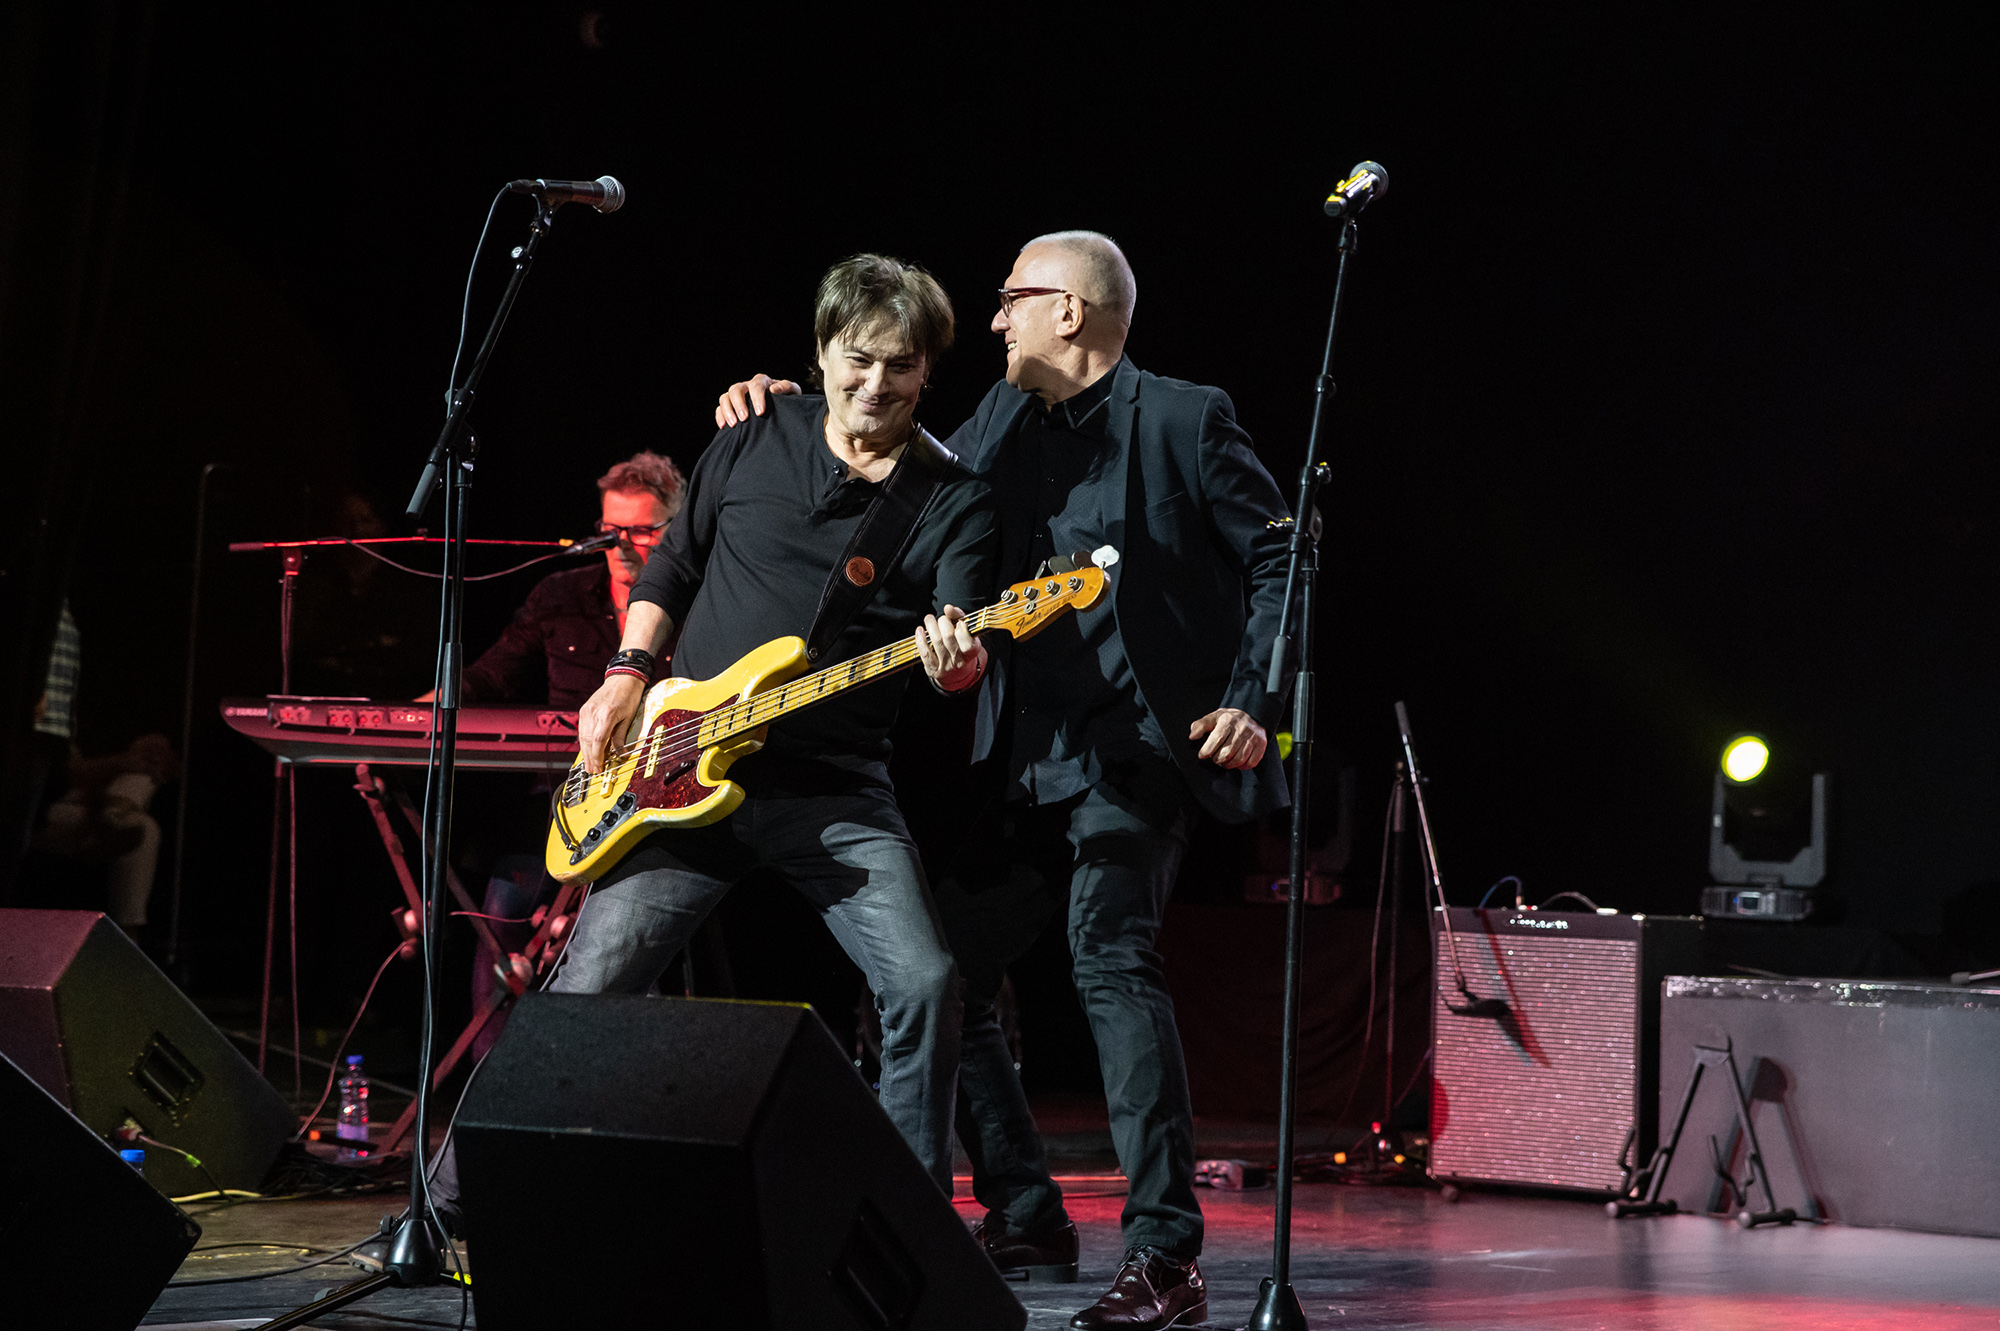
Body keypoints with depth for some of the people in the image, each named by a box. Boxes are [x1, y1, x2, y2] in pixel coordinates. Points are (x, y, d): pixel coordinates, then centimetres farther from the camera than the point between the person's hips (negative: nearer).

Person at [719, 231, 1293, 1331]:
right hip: (1026, 764, 8)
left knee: (1109, 952, -25)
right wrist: (792, 412, 12)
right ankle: (1026, 1222, 19)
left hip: (1137, 746, -8)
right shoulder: (1004, 421, 15)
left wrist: (1252, 701, -15)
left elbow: (1281, 558, -5)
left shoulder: (1184, 420, -4)